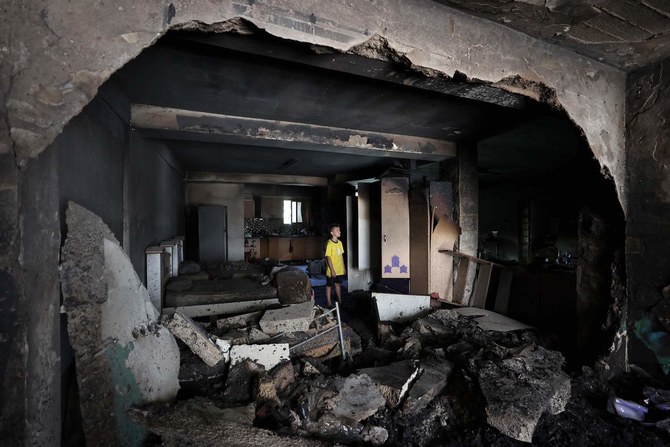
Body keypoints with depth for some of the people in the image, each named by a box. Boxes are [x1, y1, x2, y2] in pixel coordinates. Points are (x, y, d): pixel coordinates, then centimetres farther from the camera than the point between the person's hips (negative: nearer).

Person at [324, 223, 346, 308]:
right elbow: (328, 258, -18)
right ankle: (329, 303, 19)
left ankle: (339, 300, 33)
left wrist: (343, 268, 12)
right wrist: (332, 270, -19)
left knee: (338, 284, 19)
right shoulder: (329, 243, -18)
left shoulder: (339, 242, 4)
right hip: (331, 270, -7)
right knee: (329, 286, 8)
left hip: (339, 270, 7)